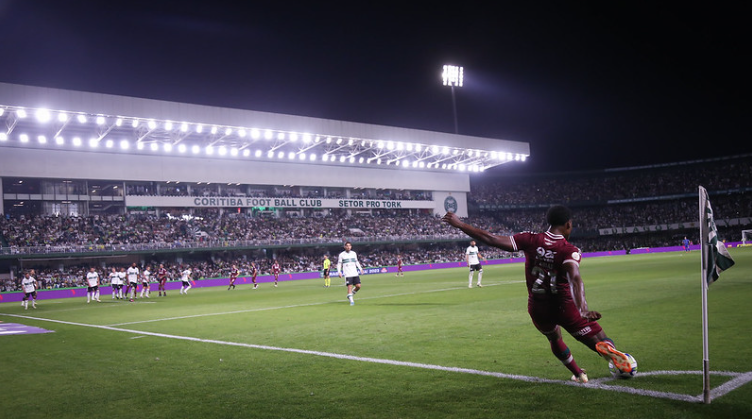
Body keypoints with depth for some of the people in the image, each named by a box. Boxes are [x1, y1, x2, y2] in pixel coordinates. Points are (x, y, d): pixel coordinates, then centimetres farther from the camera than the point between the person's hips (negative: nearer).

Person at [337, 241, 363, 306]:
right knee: (349, 287, -10)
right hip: (348, 274, -4)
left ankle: (352, 294, 23)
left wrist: (360, 269, 13)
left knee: (358, 286, -3)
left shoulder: (354, 254, 11)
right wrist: (339, 272, -6)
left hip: (355, 273, 4)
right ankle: (351, 301, -1)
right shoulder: (341, 255, 0)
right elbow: (339, 264, 5)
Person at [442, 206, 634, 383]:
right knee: (601, 342, -3)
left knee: (554, 339, 34)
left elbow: (492, 239, -11)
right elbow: (575, 278, -30)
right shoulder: (569, 250, -12)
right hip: (564, 306, -3)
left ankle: (578, 374, 39)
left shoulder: (530, 239, -6)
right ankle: (608, 349, -37)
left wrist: (459, 224, -6)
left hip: (537, 308, 4)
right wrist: (583, 309, -41)